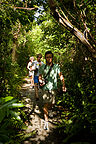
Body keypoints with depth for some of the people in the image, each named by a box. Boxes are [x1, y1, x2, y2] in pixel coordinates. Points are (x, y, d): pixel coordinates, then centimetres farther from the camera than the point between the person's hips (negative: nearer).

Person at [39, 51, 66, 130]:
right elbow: (40, 76, 6)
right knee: (46, 103, -6)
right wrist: (41, 81, -16)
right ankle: (46, 121, 3)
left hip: (53, 87, 1)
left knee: (52, 103, 10)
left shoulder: (56, 66, -1)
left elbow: (61, 76, -2)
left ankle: (47, 110, 46)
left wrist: (63, 85, -12)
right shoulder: (42, 67, 1)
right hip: (45, 88, -1)